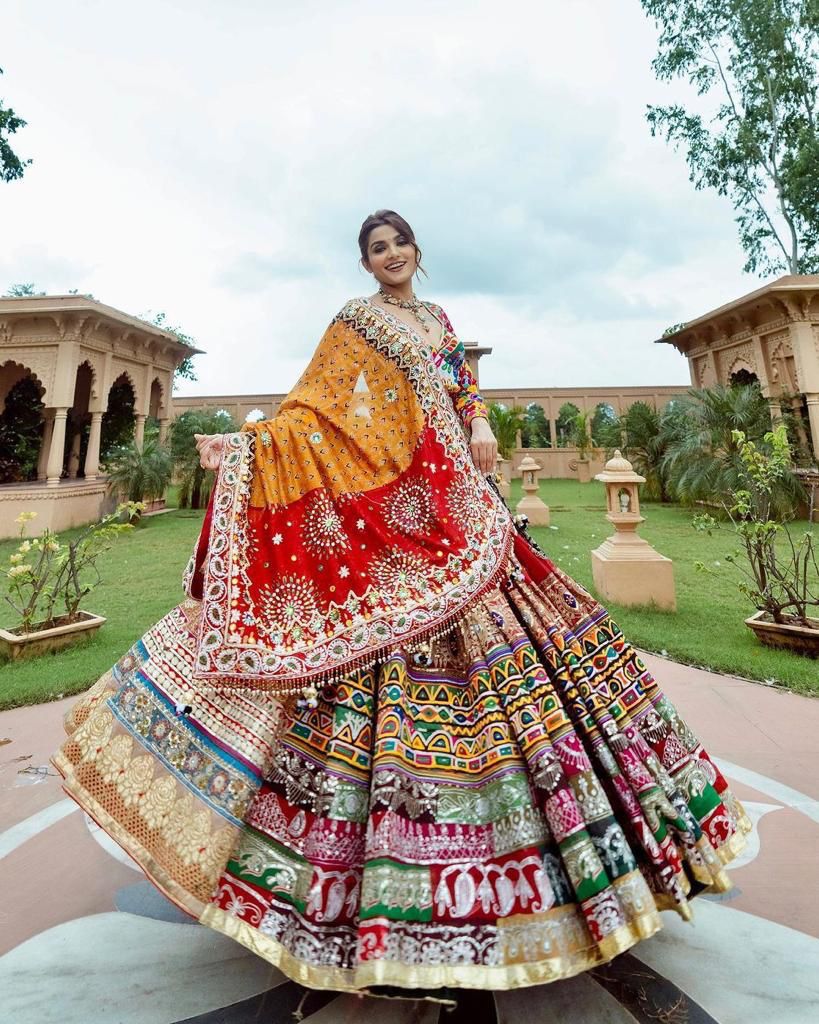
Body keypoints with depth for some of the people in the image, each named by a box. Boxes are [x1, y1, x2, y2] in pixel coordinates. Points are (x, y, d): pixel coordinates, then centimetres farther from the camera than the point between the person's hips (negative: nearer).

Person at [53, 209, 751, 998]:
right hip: (392, 509, -6)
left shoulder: (437, 317, 25)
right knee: (396, 673, -9)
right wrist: (242, 445, -16)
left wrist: (480, 426, 5)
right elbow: (315, 409, -2)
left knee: (492, 641, 5)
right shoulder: (356, 322, 8)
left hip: (455, 507, 7)